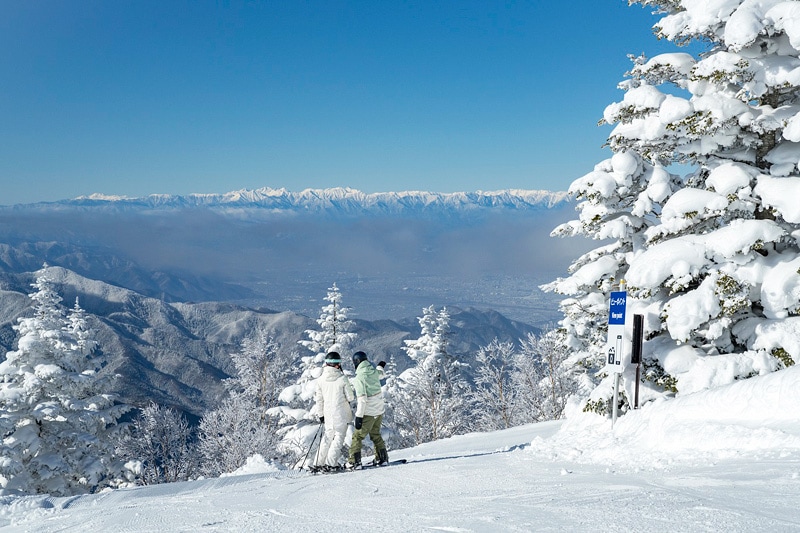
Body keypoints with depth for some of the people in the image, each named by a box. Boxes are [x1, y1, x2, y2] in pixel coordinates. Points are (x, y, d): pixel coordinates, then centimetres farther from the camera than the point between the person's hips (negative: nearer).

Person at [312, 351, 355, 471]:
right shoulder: (342, 379, -13)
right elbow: (350, 397, -8)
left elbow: (318, 399, 5)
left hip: (328, 414, 4)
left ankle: (319, 462, 16)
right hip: (342, 413, -4)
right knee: (339, 436, 5)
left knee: (328, 436, 17)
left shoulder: (321, 379, -2)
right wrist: (353, 395, 15)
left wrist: (320, 414, 16)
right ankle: (331, 463, -3)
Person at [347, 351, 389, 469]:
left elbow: (362, 399, -24)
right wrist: (381, 367, 49)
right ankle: (382, 458, 26)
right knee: (375, 434, 22)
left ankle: (355, 461, -3)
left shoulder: (359, 377, -19)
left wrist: (359, 416, -21)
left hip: (368, 413, -7)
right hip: (379, 410, 7)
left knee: (357, 436, 1)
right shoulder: (374, 372, 0)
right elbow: (381, 374, 27)